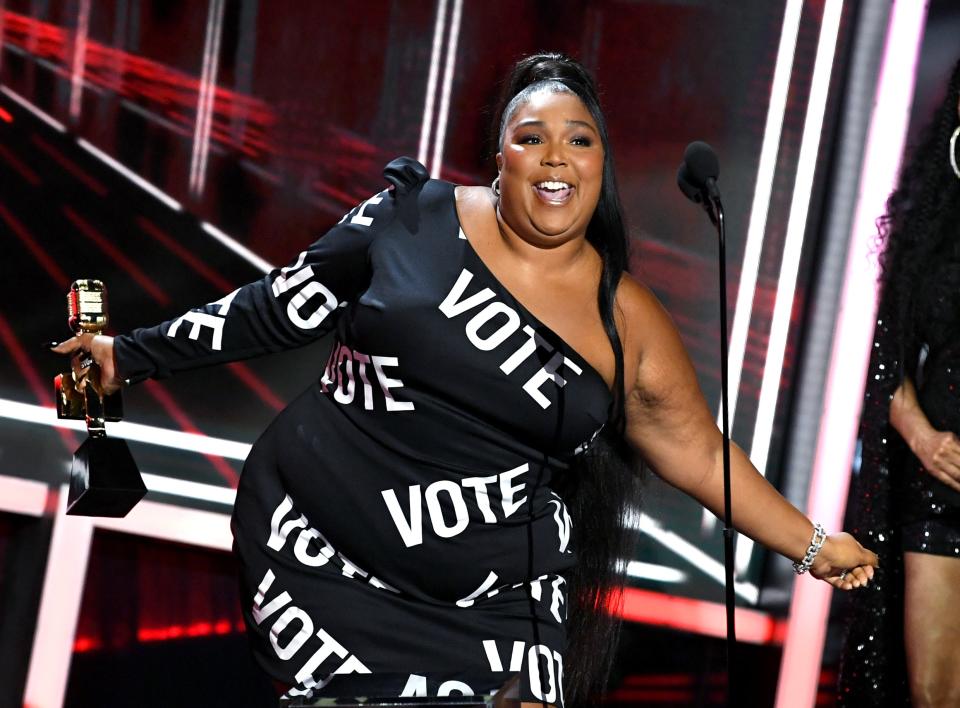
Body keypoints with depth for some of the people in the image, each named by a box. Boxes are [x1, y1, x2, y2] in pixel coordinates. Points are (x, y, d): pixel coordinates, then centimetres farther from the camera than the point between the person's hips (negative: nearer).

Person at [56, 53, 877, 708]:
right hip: (320, 552, -1)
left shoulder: (627, 321, 2)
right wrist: (132, 354, 10)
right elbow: (277, 309, 7)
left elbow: (700, 454, 10)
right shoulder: (415, 218, -2)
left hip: (495, 596, 2)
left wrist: (812, 545, 9)